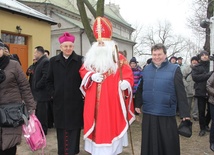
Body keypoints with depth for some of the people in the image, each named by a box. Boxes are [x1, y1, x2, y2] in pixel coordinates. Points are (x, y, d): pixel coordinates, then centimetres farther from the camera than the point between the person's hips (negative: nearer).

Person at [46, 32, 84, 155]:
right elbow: (49, 80, 14)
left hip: (75, 101, -2)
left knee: (74, 128, 3)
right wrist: (53, 93, 4)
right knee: (61, 129, 10)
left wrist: (83, 93, -6)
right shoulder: (54, 61, 7)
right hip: (59, 101, 3)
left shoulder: (80, 60, -2)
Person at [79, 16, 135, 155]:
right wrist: (91, 76, -7)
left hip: (112, 98, -3)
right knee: (97, 122, 8)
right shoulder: (90, 58, 12)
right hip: (94, 100, 4)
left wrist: (125, 82, -26)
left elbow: (127, 73, -6)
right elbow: (83, 71, 13)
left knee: (111, 122, -2)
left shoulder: (119, 58, 0)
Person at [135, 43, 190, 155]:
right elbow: (140, 89, 14)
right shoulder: (146, 69, 6)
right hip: (148, 113, 3)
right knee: (149, 143, 16)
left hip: (167, 115, -3)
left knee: (168, 144, 10)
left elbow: (181, 93, -8)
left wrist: (185, 113, -12)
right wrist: (138, 104, 10)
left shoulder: (174, 69, -5)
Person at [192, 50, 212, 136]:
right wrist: (208, 75, -16)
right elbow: (194, 77, -10)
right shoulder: (196, 67, 4)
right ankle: (202, 128, 17)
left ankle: (206, 125, 32)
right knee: (201, 111, 4)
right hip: (201, 92, -1)